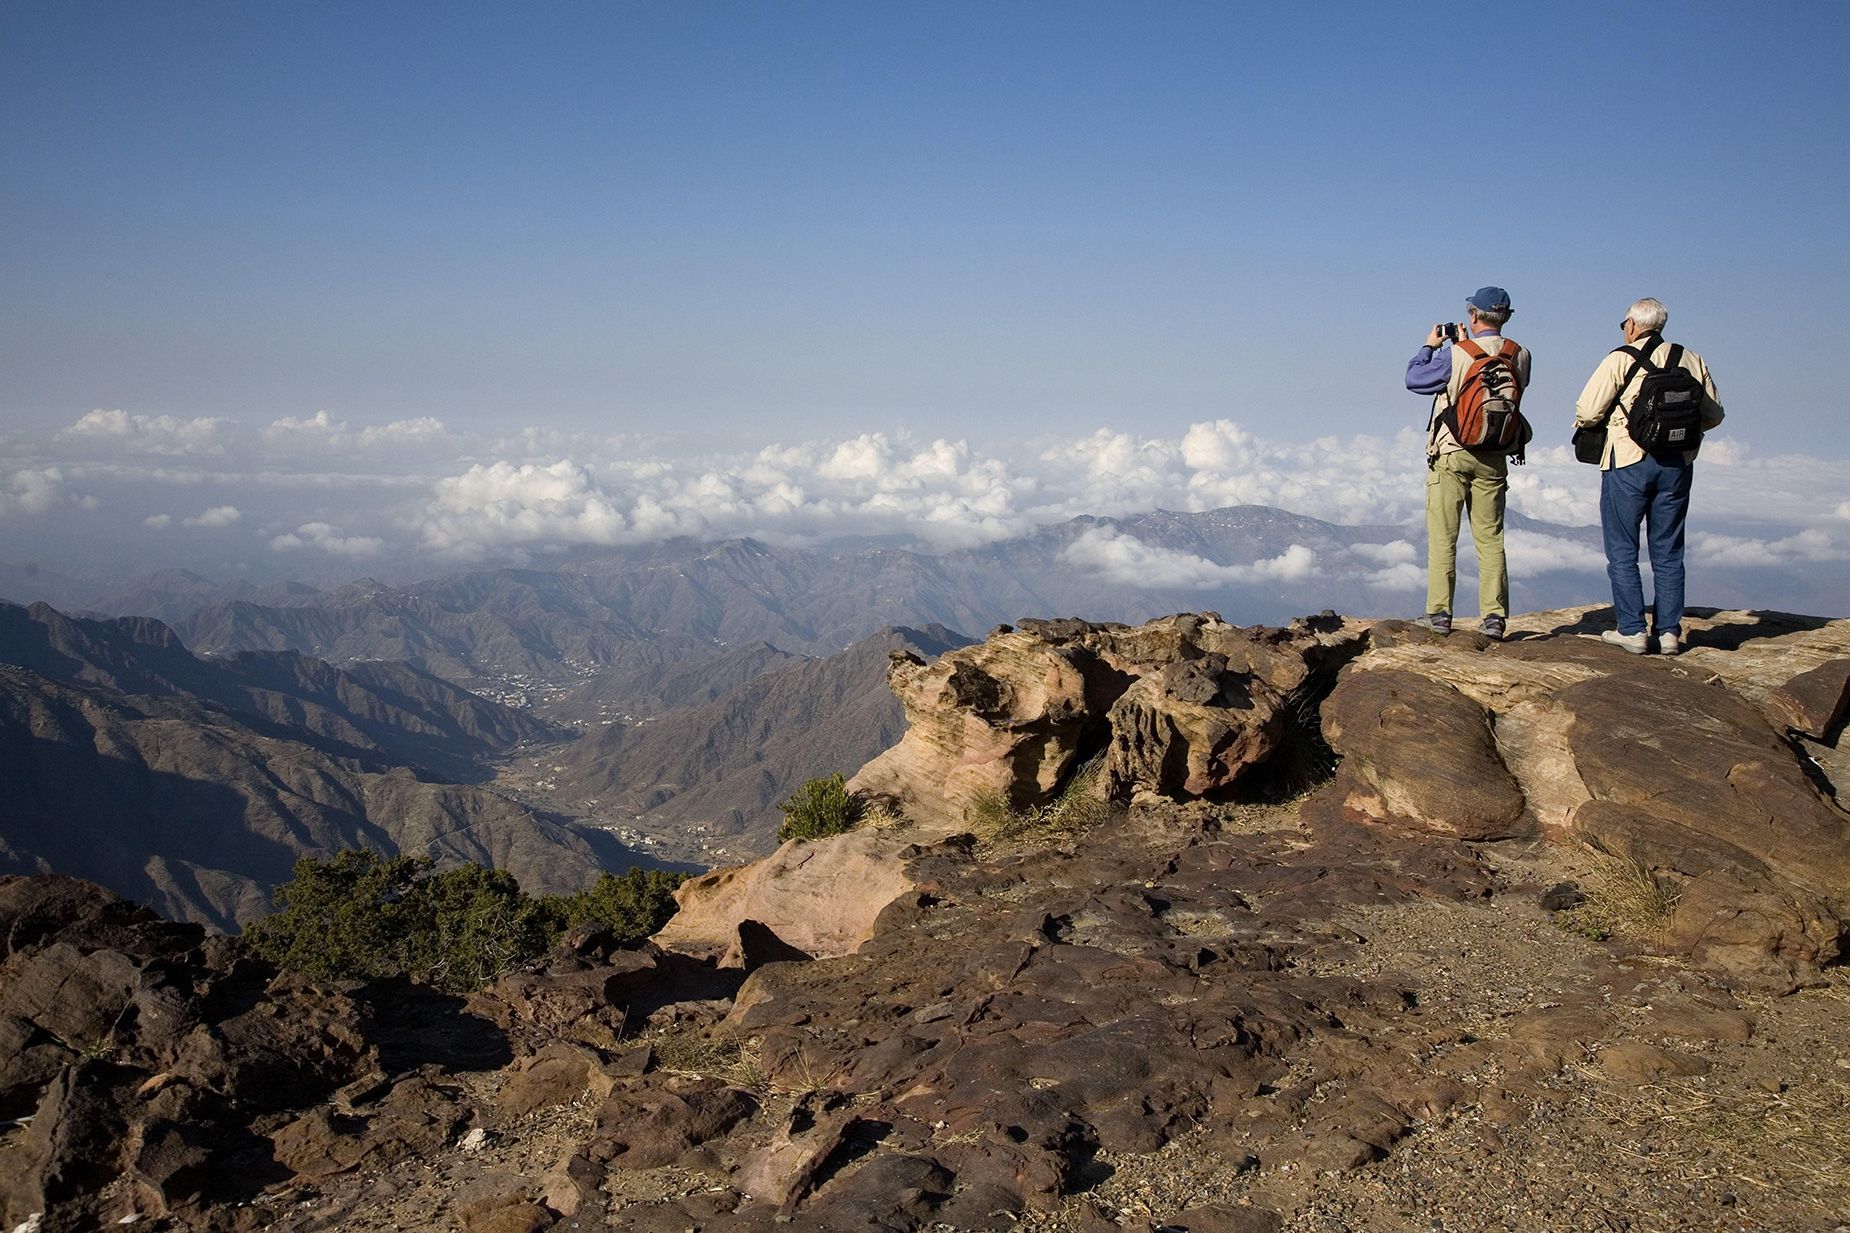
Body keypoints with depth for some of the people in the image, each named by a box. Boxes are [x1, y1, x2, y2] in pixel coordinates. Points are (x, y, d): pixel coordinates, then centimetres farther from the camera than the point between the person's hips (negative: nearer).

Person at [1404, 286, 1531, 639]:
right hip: (1493, 458, 4)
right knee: (1490, 538, 7)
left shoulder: (1455, 354, -15)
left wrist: (1429, 346, 15)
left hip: (1451, 454, -4)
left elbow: (1414, 379, -2)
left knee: (1442, 537, 3)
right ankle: (1493, 616, 6)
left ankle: (1439, 613, 3)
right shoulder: (1520, 356, -1)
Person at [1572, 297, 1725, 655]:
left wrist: (1584, 424, 10)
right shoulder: (1691, 360, 6)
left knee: (1622, 550, 5)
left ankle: (1632, 630, 2)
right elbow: (1713, 414, 10)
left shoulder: (1621, 360, -7)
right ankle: (1669, 631, 11)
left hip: (1629, 461, -4)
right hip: (1678, 463, 4)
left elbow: (1587, 412, -12)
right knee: (1668, 552, 11)